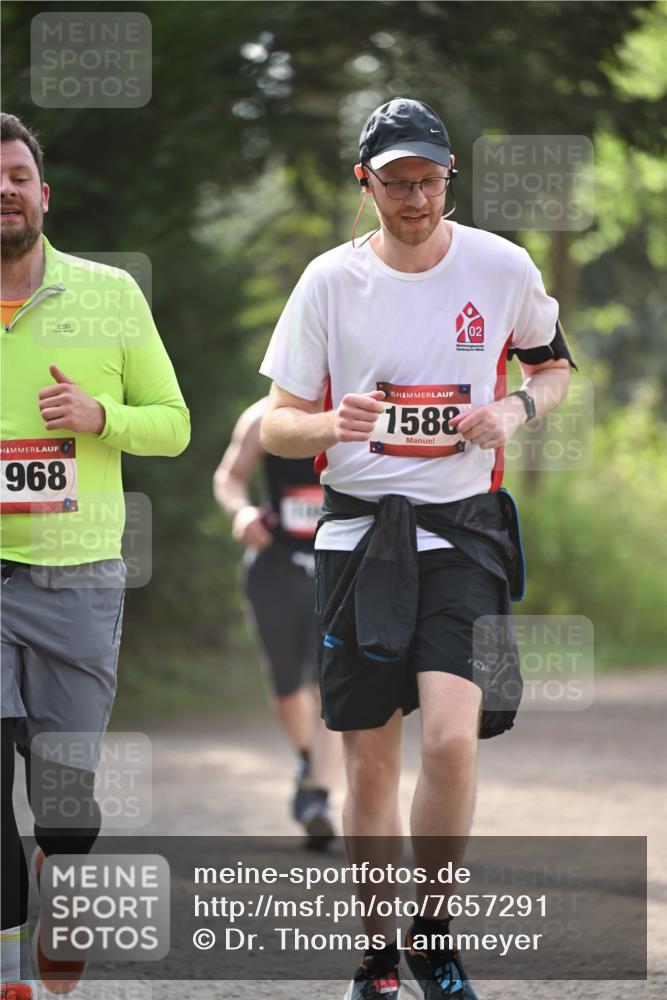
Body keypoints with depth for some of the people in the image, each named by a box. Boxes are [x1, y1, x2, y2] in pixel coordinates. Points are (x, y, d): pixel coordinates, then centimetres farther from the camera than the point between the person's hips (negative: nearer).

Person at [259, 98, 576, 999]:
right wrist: (333, 424, -21)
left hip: (464, 529, -1)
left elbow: (553, 366, 17)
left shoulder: (503, 267, 0)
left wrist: (514, 409, -6)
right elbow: (278, 424, 2)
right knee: (370, 765, 3)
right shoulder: (330, 280, -1)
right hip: (360, 531, 1)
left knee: (452, 738, -18)